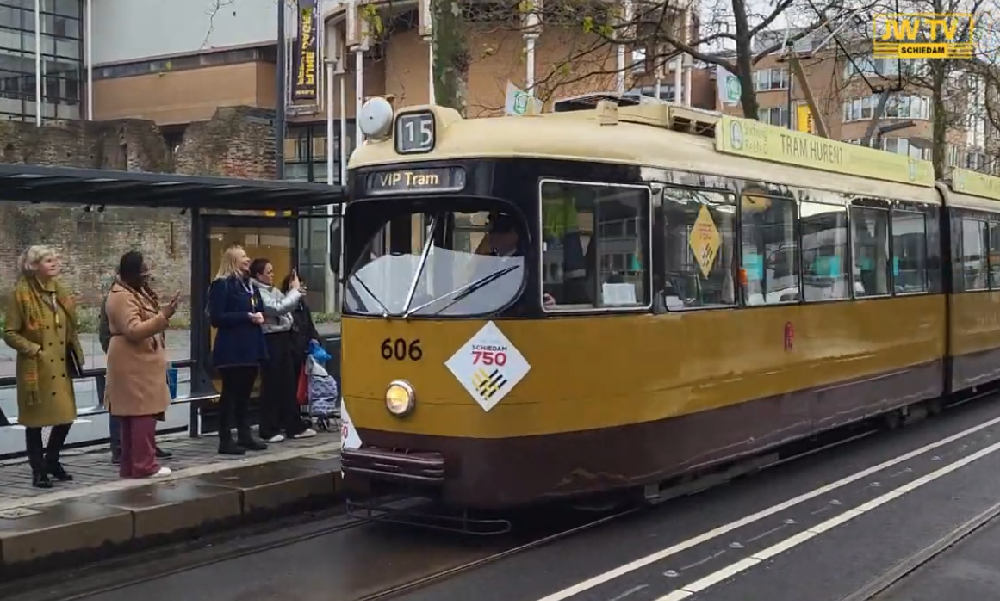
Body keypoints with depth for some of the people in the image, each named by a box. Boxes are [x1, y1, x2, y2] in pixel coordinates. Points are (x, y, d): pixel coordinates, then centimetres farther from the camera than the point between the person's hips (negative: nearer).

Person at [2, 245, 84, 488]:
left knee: (65, 416, 8)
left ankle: (51, 460, 29)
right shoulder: (22, 294, -9)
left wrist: (75, 354, 9)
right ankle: (39, 470, 15)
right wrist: (34, 350, -16)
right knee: (35, 420, 4)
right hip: (35, 368, -6)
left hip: (60, 367, 6)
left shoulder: (61, 291, 10)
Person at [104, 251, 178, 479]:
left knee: (134, 416, 11)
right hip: (134, 366, -11)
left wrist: (163, 314, 16)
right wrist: (163, 316, -30)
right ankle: (144, 467, -9)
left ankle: (131, 467, 15)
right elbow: (133, 330, -26)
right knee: (143, 414, -11)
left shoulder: (135, 291, 17)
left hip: (140, 363, 11)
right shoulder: (122, 297, -16)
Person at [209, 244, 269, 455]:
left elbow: (259, 309, 24)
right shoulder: (222, 285, -8)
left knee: (245, 393, 12)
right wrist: (246, 316, -18)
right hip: (232, 349, -8)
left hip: (251, 347, 8)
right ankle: (225, 441, -1)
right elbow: (216, 318, -16)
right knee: (230, 393, -5)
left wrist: (259, 316, 0)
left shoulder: (250, 285, 17)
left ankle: (245, 436, 19)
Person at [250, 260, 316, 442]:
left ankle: (294, 427, 19)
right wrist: (295, 290, -12)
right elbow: (278, 309, -21)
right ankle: (268, 430, 6)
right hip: (270, 340, -9)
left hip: (283, 337, 9)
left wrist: (294, 291, 5)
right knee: (271, 385, -2)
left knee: (289, 383, 12)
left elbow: (285, 309, 18)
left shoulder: (274, 290, 14)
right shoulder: (258, 292, -13)